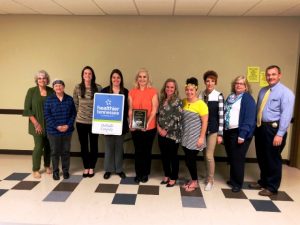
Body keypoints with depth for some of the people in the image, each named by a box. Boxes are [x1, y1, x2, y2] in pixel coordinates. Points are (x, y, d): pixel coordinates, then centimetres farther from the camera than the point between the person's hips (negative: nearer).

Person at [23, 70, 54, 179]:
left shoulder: (51, 91, 3)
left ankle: (47, 165, 31)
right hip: (37, 125, -2)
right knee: (39, 146, -4)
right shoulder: (31, 91, -2)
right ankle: (35, 169, 15)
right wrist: (36, 123, -10)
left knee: (48, 146, 10)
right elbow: (27, 109, -4)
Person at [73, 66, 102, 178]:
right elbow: (75, 104, 9)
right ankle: (86, 167, 25)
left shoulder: (98, 88, -5)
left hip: (94, 121, -1)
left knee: (93, 145, 9)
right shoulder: (77, 88, -1)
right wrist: (81, 113, 8)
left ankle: (92, 168, 24)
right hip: (81, 121, 1)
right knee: (83, 145, 10)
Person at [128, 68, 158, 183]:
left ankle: (145, 173, 26)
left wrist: (147, 123, -20)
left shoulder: (153, 91, -4)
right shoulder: (132, 92, 5)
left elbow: (154, 109, -8)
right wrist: (131, 122, -8)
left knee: (147, 151, 10)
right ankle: (138, 173, 25)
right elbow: (130, 109, 6)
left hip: (149, 127, -2)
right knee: (138, 151, 10)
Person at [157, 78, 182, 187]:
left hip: (173, 134, -6)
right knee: (164, 155, 14)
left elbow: (176, 118, -15)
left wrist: (166, 130, -13)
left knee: (173, 156, 6)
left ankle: (173, 178, 21)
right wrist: (158, 127, -4)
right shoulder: (162, 100, 10)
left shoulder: (177, 101, -8)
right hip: (161, 133, 6)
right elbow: (158, 115, 11)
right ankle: (167, 175, 31)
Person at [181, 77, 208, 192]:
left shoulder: (201, 104, -13)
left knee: (191, 159, 2)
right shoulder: (183, 102, 4)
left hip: (195, 138, -5)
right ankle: (193, 179, 31)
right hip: (185, 137, 5)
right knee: (188, 159, 12)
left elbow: (205, 122, -13)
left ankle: (195, 182, 23)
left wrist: (201, 137, -15)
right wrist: (180, 133, 8)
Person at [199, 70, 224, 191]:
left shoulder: (219, 96, -9)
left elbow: (221, 116, -9)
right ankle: (208, 176, 31)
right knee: (204, 155, 11)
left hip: (213, 130, -4)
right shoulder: (200, 95, 3)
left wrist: (220, 134, -10)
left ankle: (210, 180, 16)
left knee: (209, 155, -3)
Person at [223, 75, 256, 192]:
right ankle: (233, 179, 31)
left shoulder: (248, 98, -8)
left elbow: (249, 118, -15)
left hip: (239, 133, -7)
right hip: (228, 132, 7)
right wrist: (223, 131, 12)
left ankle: (237, 183, 16)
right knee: (231, 158, 15)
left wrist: (242, 135, -21)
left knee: (237, 159, 2)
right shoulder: (230, 97, 14)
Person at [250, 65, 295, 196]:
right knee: (261, 157, 17)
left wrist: (280, 134, -21)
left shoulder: (285, 92, -9)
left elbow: (286, 115, -16)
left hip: (274, 128, -7)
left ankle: (272, 187, 21)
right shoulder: (262, 91, 13)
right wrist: (255, 126, 10)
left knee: (273, 159, 5)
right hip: (260, 127, 7)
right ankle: (263, 181, 36)